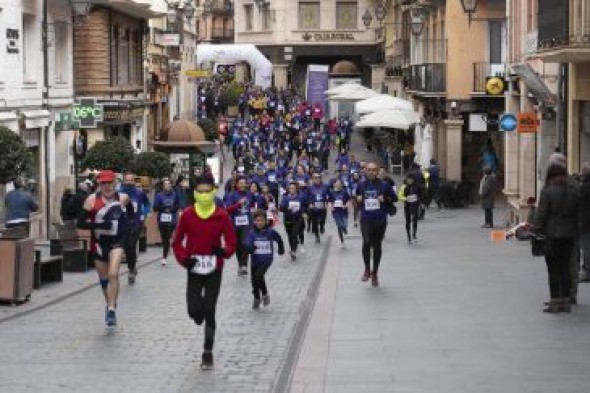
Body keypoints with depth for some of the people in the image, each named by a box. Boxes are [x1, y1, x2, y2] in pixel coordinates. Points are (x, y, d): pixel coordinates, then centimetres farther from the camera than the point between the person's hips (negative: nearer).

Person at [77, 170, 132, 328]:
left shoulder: (123, 198, -2)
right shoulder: (92, 200, -7)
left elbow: (131, 215, 21)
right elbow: (80, 223, -10)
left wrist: (128, 222, 3)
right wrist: (98, 225, -23)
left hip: (117, 241, -1)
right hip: (99, 242, 1)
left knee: (113, 274, -20)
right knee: (103, 278, 14)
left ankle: (111, 309, -16)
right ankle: (110, 304, 38)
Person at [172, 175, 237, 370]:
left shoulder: (222, 216, -5)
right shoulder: (187, 215, -3)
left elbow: (231, 242, -3)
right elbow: (177, 242, 4)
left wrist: (224, 251, -25)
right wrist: (183, 259, -14)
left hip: (214, 270, -1)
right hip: (194, 270, 1)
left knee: (209, 312, -1)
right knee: (194, 310, -9)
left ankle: (208, 353, 11)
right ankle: (201, 317, 31)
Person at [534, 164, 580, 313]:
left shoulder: (548, 191, -10)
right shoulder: (575, 191, 5)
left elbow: (541, 215, -11)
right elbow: (578, 214, 9)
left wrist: (537, 231, -4)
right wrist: (576, 231, 15)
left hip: (552, 235, -5)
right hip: (570, 234, 5)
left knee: (553, 270, 2)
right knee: (565, 269, 12)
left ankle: (555, 302, 2)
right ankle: (565, 301, 14)